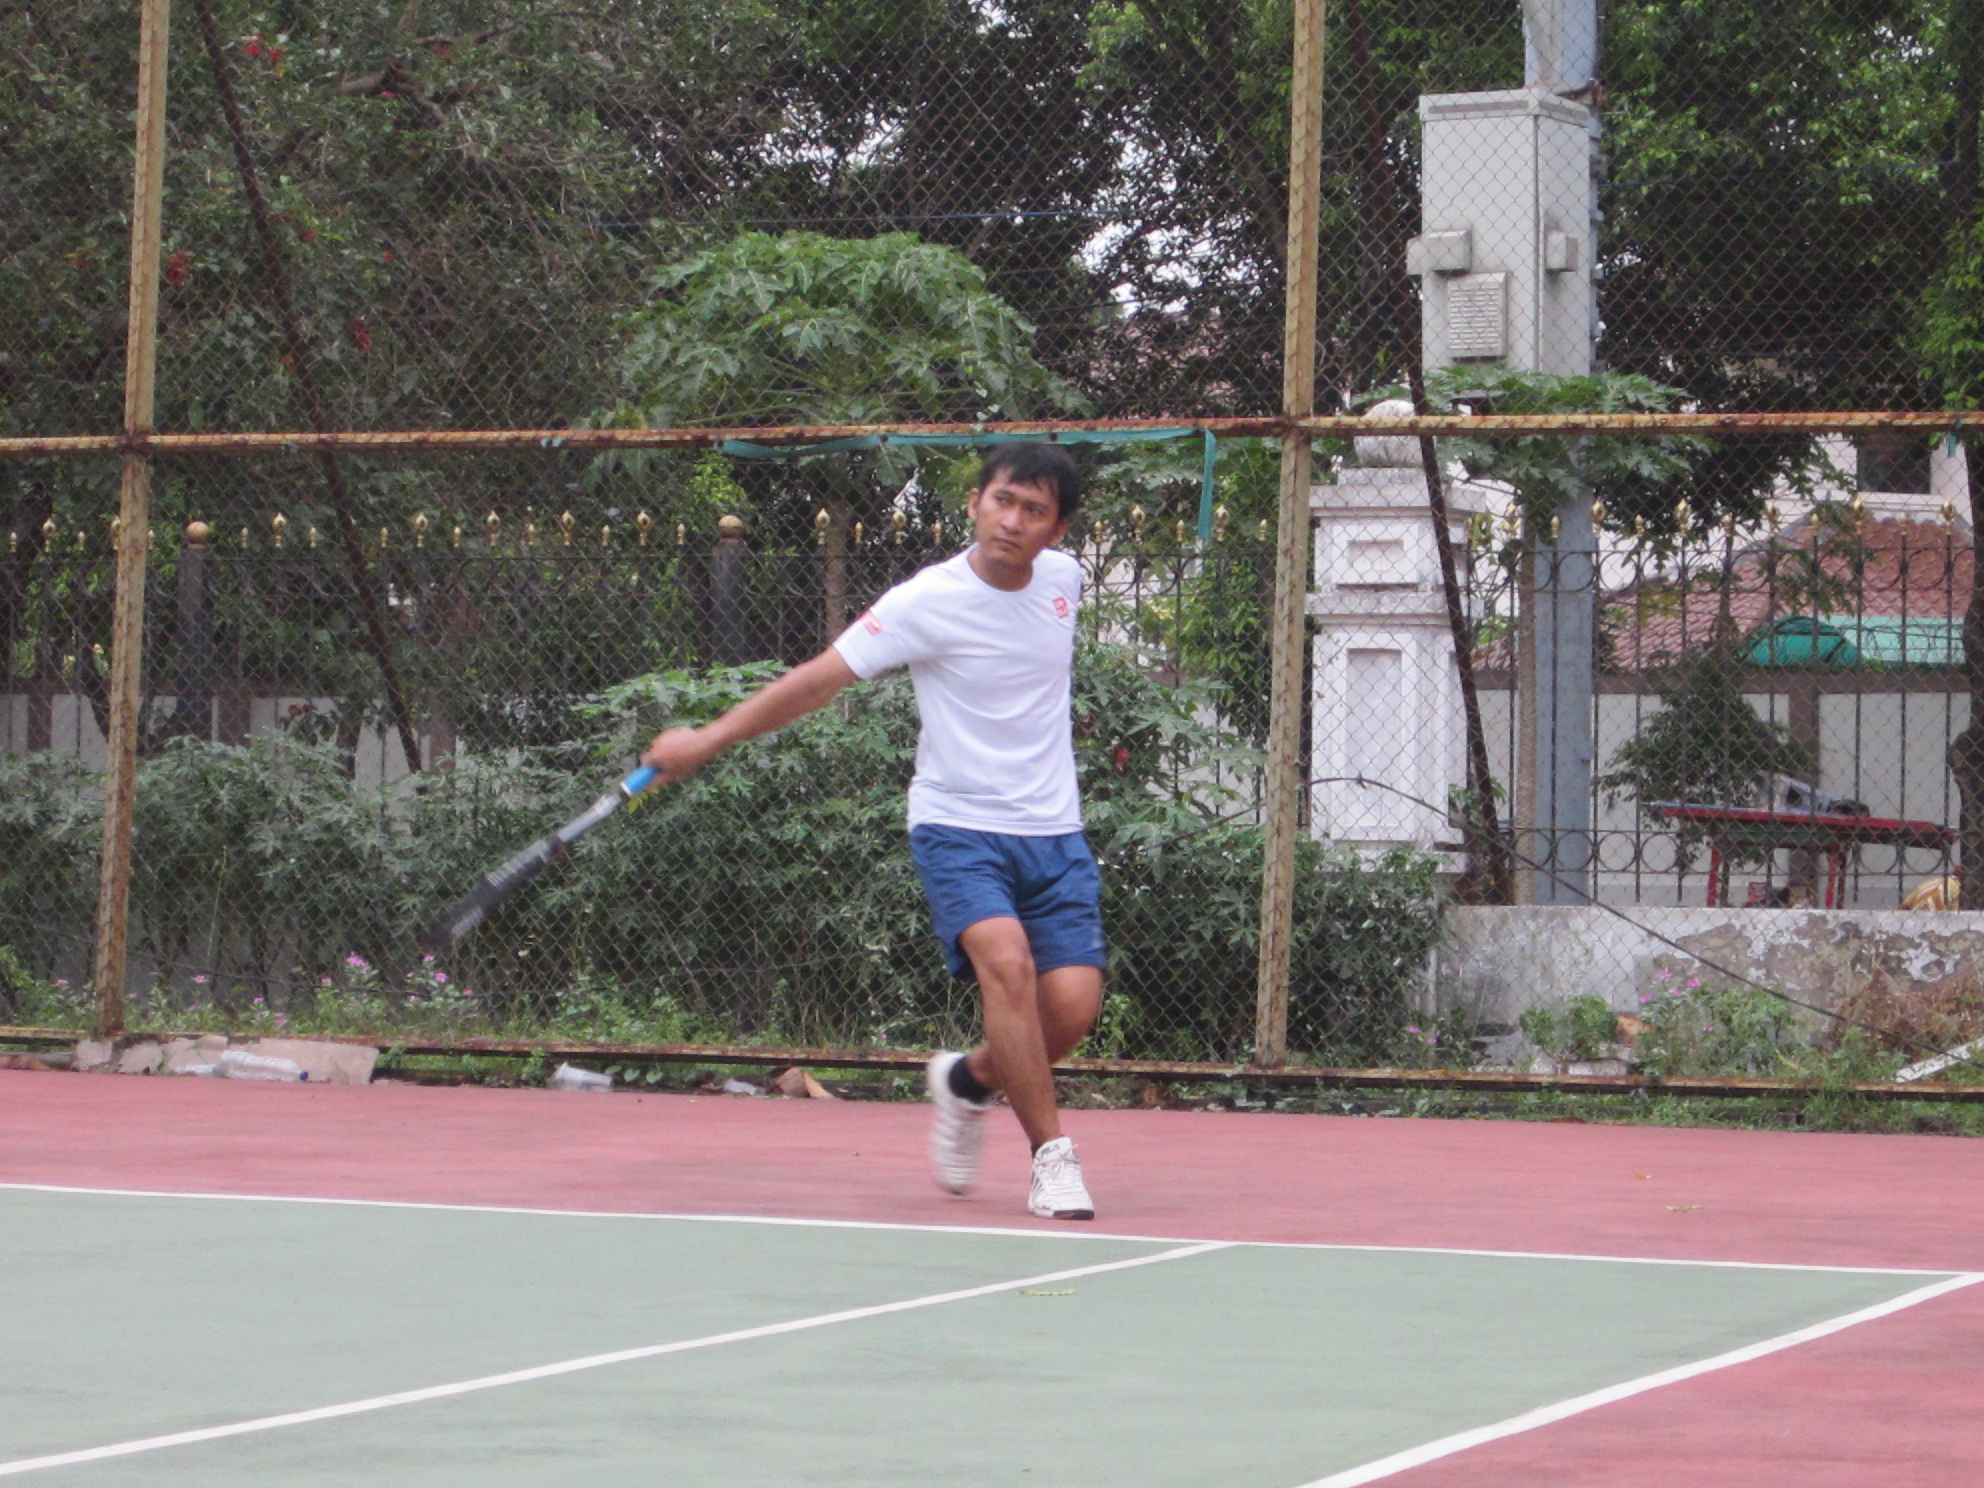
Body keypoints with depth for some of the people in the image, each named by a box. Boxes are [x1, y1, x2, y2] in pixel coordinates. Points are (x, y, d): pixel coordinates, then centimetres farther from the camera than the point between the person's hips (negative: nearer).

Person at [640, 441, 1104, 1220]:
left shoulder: (1062, 577, 3)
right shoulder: (929, 601, -13)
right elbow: (819, 678, -12)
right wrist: (709, 739, -16)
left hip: (1053, 834, 5)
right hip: (958, 827, -5)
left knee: (1072, 1004, -10)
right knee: (1007, 959, -29)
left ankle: (968, 1082, 21)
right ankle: (1051, 1155, -18)